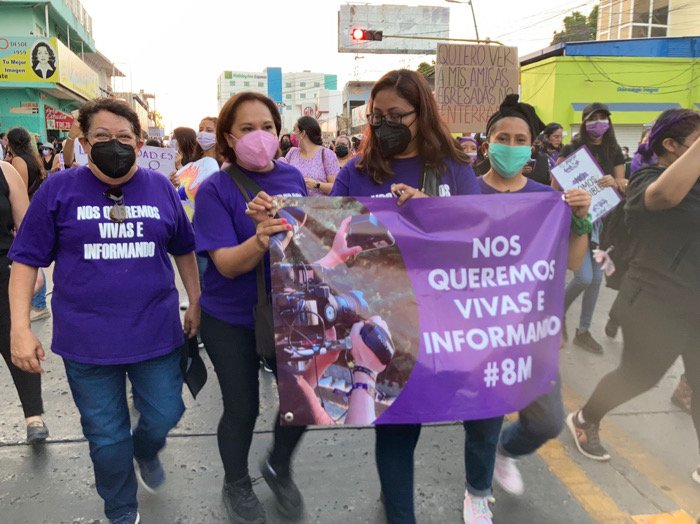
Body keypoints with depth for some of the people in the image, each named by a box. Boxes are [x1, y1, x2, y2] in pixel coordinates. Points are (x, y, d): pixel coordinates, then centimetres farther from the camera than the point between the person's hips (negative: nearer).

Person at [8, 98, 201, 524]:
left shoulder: (160, 188, 2)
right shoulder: (60, 189, -4)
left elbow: (184, 250, 13)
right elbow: (26, 260, -2)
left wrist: (196, 303, 12)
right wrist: (21, 328, -9)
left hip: (157, 333, 2)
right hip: (87, 341, -1)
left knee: (164, 416, 12)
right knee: (106, 437, 12)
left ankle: (146, 452, 50)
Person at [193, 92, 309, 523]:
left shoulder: (293, 176, -2)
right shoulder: (216, 189, -14)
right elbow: (226, 264, -23)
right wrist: (258, 242, -41)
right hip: (231, 320, -4)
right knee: (243, 407, 9)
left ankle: (279, 466, 39)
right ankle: (237, 484, 39)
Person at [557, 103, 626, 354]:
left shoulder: (614, 153, 7)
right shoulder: (571, 150, -4)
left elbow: (623, 187, 7)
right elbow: (555, 186, -5)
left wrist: (615, 183, -16)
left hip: (602, 219, 5)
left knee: (596, 279, 7)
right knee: (584, 277, -14)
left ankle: (583, 331, 21)